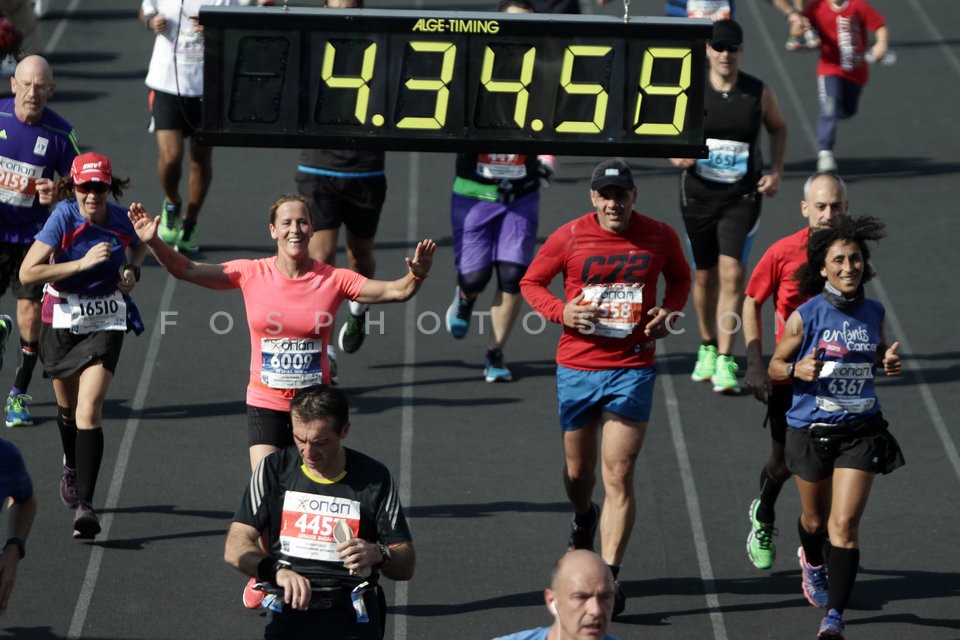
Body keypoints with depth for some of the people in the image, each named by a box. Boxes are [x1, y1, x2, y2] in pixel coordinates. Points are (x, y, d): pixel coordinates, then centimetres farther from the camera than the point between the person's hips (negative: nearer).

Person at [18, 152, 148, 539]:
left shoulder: (120, 219, -8)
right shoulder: (63, 217, -17)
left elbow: (138, 246, 19)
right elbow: (27, 273, -24)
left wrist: (132, 270, -2)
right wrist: (83, 263, -29)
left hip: (105, 324, 0)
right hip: (62, 320, 0)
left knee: (89, 410, -15)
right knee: (68, 407, 19)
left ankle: (84, 505, -17)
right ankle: (72, 465, 52)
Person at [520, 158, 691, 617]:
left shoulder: (660, 237, -2)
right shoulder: (569, 237, -5)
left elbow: (680, 277, 17)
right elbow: (531, 282, 8)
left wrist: (669, 312, -3)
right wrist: (561, 311, -11)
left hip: (633, 368, -1)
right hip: (577, 367, 1)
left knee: (619, 475, -10)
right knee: (578, 471, 16)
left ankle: (609, 576, -10)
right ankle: (584, 517, 51)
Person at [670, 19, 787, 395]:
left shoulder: (759, 93, -3)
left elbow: (778, 128, 15)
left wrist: (776, 173, 2)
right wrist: (675, 154, -15)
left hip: (742, 197, -2)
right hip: (698, 194, 2)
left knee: (732, 273, -15)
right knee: (704, 276, 13)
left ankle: (725, 361, -15)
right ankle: (708, 347, 35)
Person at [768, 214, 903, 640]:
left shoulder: (873, 314, -1)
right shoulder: (806, 316, -10)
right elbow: (775, 366, -1)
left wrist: (889, 363, -5)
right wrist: (797, 370, -23)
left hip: (860, 430, 1)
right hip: (811, 429, -1)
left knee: (845, 524, -11)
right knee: (816, 519, 19)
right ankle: (812, 561, 55)